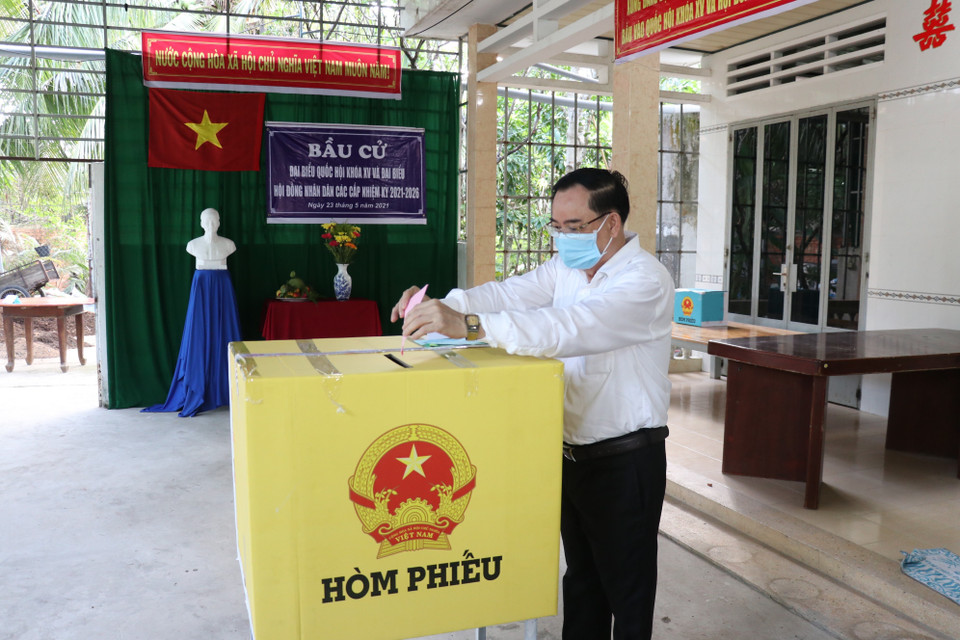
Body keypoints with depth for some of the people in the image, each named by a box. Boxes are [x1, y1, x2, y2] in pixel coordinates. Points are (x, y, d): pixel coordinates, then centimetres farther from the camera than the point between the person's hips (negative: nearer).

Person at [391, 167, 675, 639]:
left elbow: (572, 328, -36)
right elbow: (510, 294, -5)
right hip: (571, 453, 7)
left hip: (624, 462, -7)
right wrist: (443, 305, -24)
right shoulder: (567, 266, 5)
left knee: (627, 592, 10)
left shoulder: (645, 281, -21)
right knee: (580, 579, 22)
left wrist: (469, 325, -44)